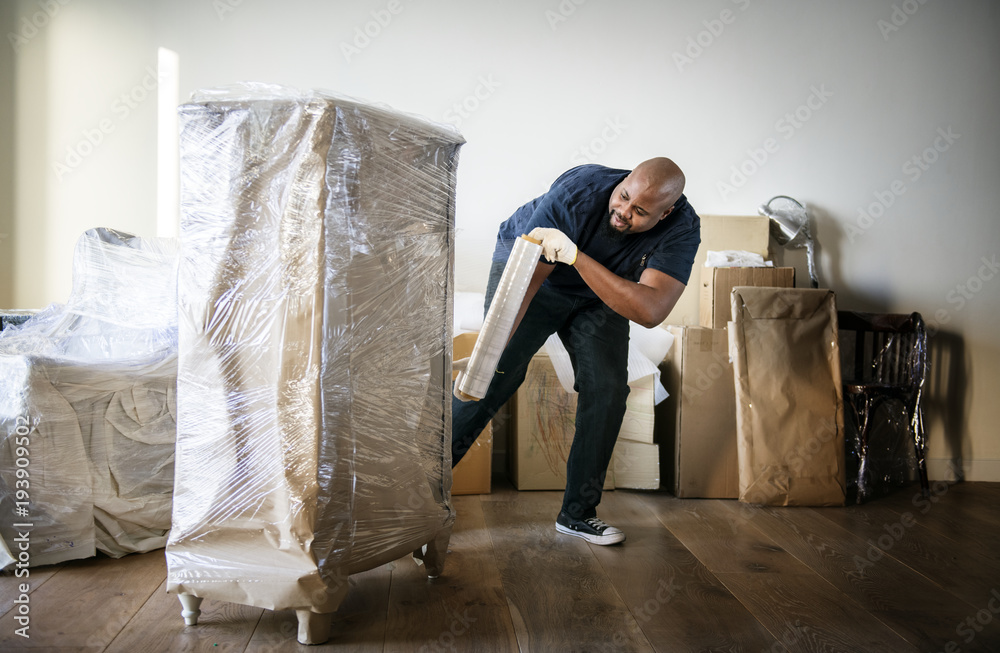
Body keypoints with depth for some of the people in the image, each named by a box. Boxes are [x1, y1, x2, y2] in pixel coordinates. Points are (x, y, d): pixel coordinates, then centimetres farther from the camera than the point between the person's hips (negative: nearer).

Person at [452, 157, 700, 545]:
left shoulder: (682, 229, -29)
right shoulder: (578, 191, -35)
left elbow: (650, 311, -43)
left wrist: (577, 256, -51)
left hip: (599, 294, 3)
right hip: (528, 262, -3)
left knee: (608, 389, -11)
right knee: (493, 378, -14)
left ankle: (577, 513, 5)